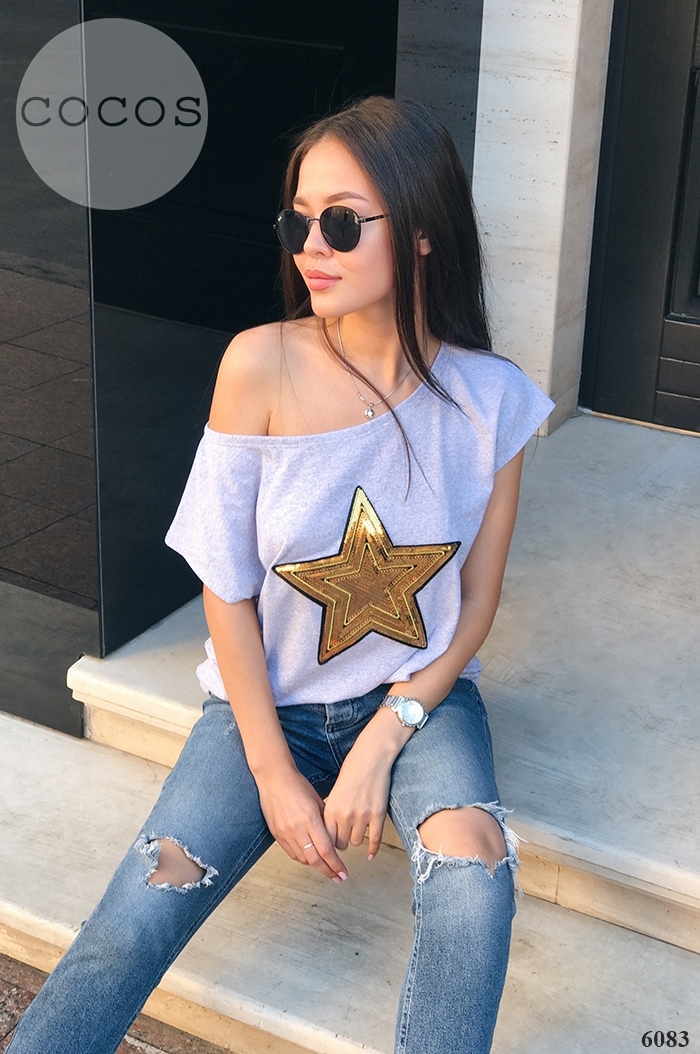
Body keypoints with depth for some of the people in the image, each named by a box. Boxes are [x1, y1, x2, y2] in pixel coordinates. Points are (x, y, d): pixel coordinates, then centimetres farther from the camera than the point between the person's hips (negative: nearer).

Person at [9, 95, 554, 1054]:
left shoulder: (489, 399, -11)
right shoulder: (260, 368, -16)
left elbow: (476, 599, -2)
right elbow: (228, 589, -10)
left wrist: (384, 737, -13)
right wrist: (274, 774, -11)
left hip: (420, 692, 1)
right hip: (270, 697, 0)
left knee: (474, 871, -29)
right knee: (123, 938, -14)